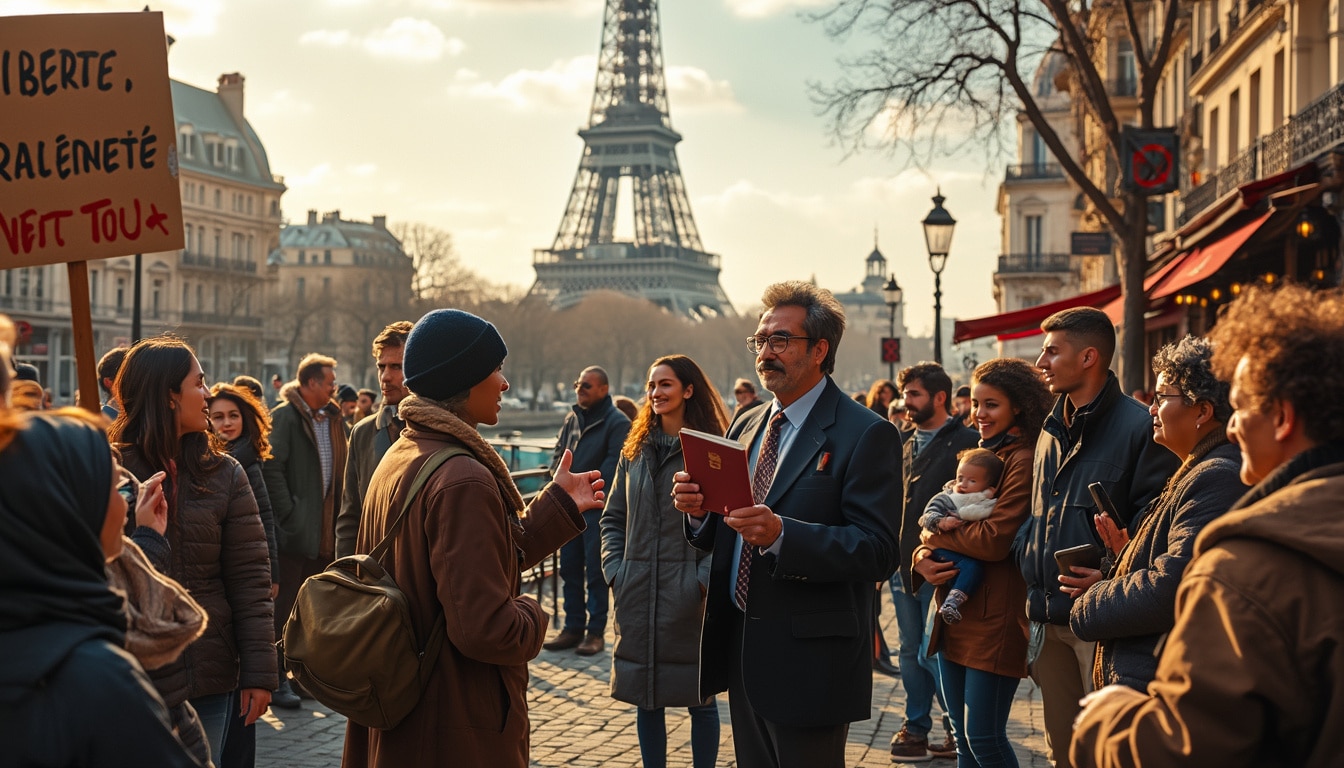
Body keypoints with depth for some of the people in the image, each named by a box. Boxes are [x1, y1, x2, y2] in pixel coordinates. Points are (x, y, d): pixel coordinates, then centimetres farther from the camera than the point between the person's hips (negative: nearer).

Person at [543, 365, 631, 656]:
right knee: (569, 568, 10)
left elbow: (613, 463, -14)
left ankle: (596, 632, 5)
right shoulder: (572, 418, 14)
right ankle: (573, 628, 19)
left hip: (597, 506, -7)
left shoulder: (617, 422, -8)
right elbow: (558, 452, 17)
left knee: (595, 571, -2)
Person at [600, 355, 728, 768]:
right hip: (637, 595, 5)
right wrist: (614, 568, 3)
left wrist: (705, 577, -16)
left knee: (698, 696, 6)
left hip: (689, 596, -4)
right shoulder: (635, 451, 10)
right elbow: (613, 517, 15)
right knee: (646, 698, 11)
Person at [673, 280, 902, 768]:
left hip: (809, 659, -7)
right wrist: (698, 509, -6)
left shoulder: (865, 434, -11)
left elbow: (878, 551, -19)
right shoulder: (747, 427, 13)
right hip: (741, 651, 7)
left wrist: (782, 534, -30)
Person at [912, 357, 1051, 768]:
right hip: (955, 611, 9)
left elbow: (995, 540, -20)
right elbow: (938, 522, 14)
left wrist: (937, 535, -6)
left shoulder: (1023, 461, -12)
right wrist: (922, 557, -7)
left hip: (995, 619, -9)